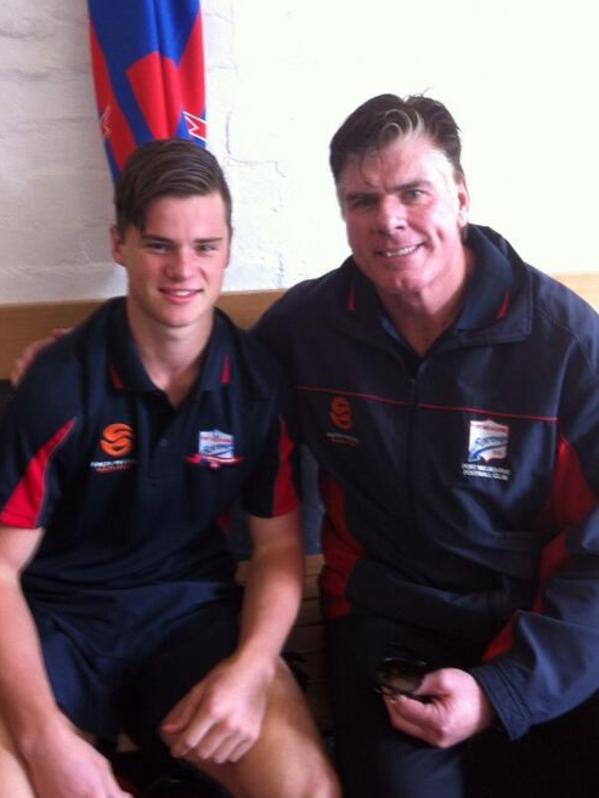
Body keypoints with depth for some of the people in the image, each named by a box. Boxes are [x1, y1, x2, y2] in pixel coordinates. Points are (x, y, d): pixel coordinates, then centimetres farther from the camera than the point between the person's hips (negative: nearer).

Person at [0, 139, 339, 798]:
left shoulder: (259, 380, -4)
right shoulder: (62, 383, -12)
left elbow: (278, 546, 3)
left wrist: (251, 668, -17)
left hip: (193, 608, 2)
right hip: (58, 617, -1)